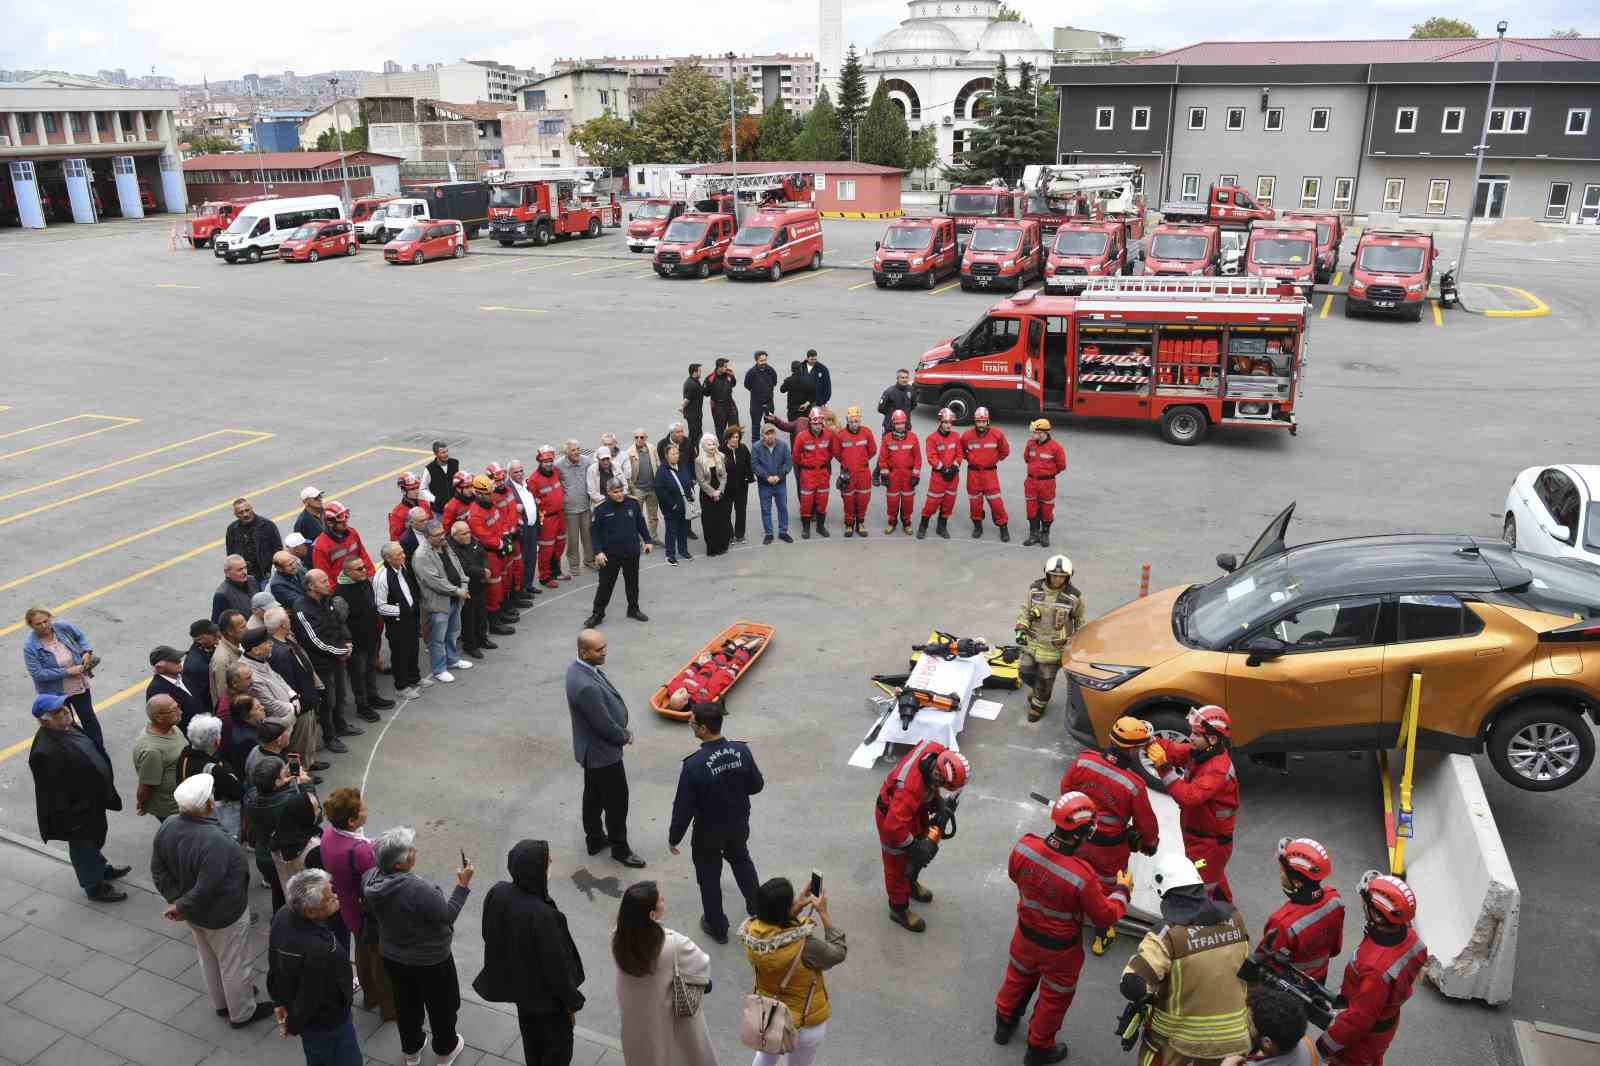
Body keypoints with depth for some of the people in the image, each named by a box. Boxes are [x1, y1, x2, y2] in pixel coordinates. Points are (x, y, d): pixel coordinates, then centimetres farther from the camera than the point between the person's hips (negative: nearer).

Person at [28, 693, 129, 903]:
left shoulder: (68, 727, -7)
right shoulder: (45, 752, -35)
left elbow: (93, 753, 9)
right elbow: (54, 793, -29)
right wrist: (71, 820, -21)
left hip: (93, 800, 8)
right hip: (76, 811, -8)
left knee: (95, 839, 31)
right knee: (84, 846, 16)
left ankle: (101, 868, 55)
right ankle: (94, 886, 38)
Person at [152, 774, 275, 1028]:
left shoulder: (167, 827, -15)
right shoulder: (215, 842, -39)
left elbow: (158, 870, -4)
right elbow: (205, 889, -33)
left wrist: (176, 899, -2)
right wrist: (180, 907, -16)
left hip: (194, 912, 7)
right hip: (222, 915, -7)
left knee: (209, 959, 28)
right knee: (234, 965, 16)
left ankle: (221, 1003, 50)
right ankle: (242, 1013, 36)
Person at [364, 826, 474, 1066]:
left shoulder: (370, 878, -18)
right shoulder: (417, 889, -39)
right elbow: (447, 915, -26)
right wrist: (463, 885, -19)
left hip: (392, 957, 6)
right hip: (429, 960, -6)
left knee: (406, 1004, 28)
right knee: (440, 1005, 21)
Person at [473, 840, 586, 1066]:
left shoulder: (497, 893, -20)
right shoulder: (543, 916, -39)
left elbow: (490, 935, -1)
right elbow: (556, 966, -26)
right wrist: (571, 1002, -9)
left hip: (517, 982, 6)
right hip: (546, 992, -6)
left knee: (532, 1035, 31)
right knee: (559, 1042, 20)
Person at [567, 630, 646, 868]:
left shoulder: (579, 668, -5)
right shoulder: (586, 686, -36)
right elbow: (605, 726, -28)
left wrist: (622, 729, 3)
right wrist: (625, 735, -8)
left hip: (592, 749, 9)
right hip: (603, 752, -9)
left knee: (594, 795, 24)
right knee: (617, 802, 9)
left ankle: (595, 839, 42)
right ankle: (620, 849, 26)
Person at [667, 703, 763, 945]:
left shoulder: (694, 765, -31)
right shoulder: (742, 751, -18)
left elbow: (683, 807, -21)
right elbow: (756, 786, -4)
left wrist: (674, 838, -6)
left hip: (708, 833, -4)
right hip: (739, 825, 4)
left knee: (709, 878, 19)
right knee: (742, 862, 31)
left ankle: (717, 928, 35)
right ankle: (757, 908, 49)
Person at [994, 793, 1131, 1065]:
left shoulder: (1024, 846, -26)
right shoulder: (1082, 876, -38)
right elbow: (1104, 917, -20)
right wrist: (1122, 890, -4)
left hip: (1026, 933, 4)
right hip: (1060, 948, -4)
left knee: (1018, 978, 32)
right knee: (1054, 998, 24)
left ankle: (1004, 1024, 55)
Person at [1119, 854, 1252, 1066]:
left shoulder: (1168, 934, -26)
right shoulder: (1235, 919, -9)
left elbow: (1133, 985, -29)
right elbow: (1244, 962, 9)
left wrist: (1151, 997, -8)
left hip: (1177, 1034, -4)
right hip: (1230, 1033, 4)